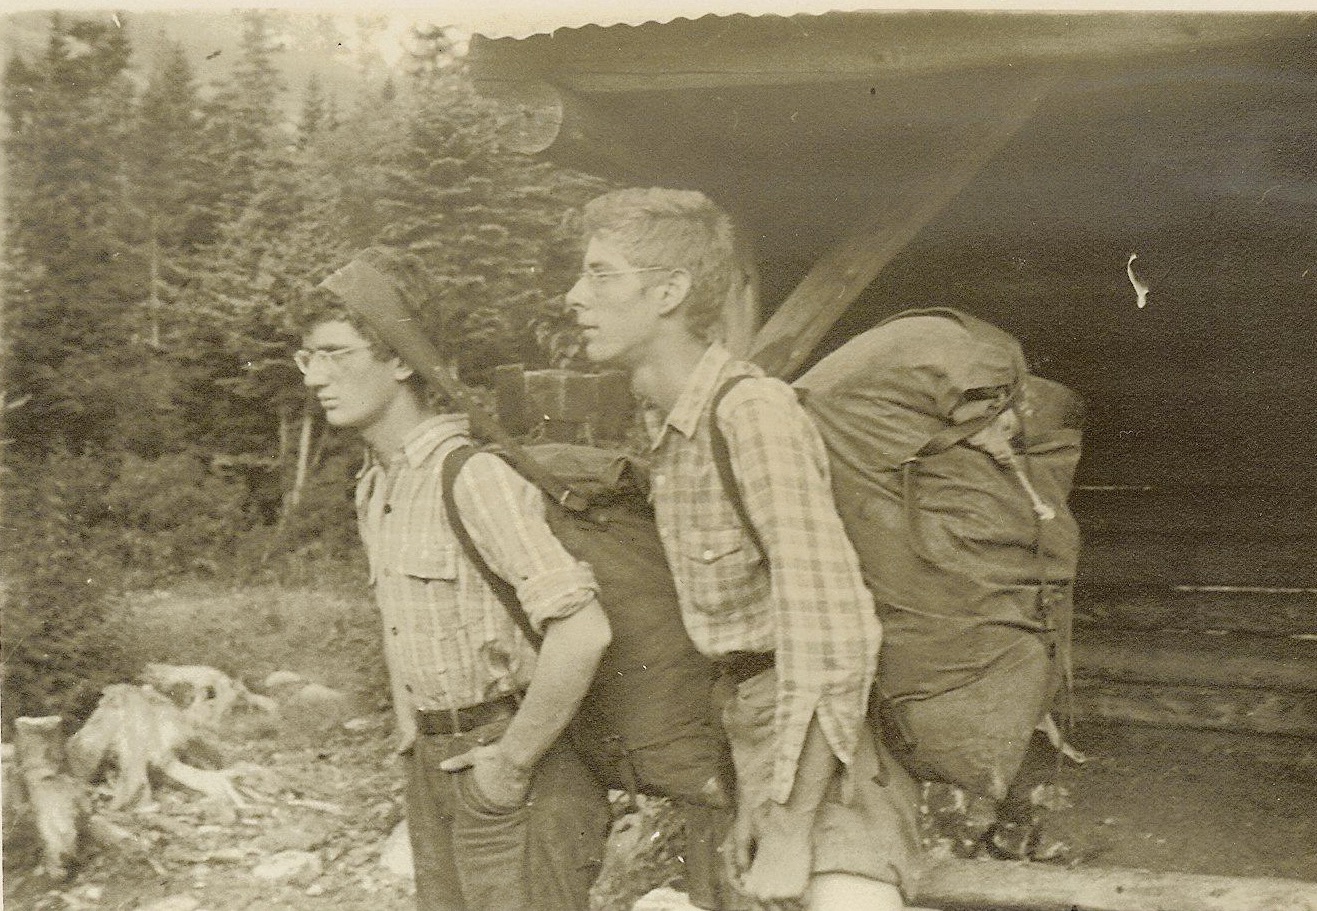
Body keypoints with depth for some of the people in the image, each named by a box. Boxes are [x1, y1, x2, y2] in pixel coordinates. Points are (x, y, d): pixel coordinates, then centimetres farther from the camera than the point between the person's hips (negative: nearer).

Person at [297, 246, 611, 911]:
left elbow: (581, 630, -30)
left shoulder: (473, 473, -21)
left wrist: (514, 761, -21)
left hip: (503, 751, -8)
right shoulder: (373, 487, 8)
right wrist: (410, 732, 15)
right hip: (433, 760, 9)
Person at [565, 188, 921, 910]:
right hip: (753, 713, 8)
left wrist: (790, 823, -22)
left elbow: (829, 627, -25)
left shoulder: (754, 410, -21)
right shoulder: (665, 419, 6)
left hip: (822, 732, -8)